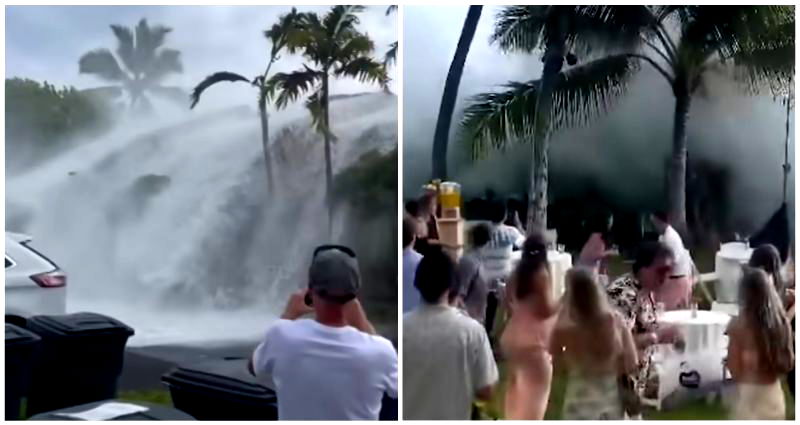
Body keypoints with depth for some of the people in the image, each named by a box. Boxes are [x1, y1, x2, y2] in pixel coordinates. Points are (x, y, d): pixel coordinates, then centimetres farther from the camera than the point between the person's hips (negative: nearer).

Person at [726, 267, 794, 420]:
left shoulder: (738, 325, -16)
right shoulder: (782, 321, -2)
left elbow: (735, 370, -12)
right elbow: (788, 363, 7)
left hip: (749, 395, -5)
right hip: (775, 394, 5)